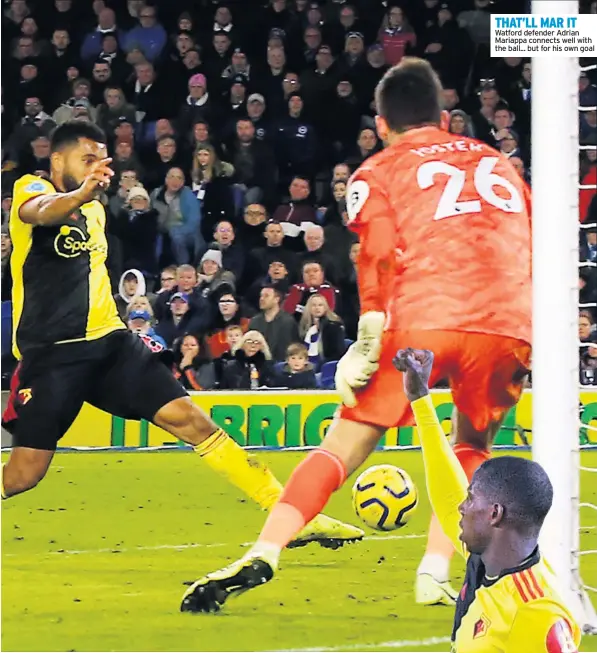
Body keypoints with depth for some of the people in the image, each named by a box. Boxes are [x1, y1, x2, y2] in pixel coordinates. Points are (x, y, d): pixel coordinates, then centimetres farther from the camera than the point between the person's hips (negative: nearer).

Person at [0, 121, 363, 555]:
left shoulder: (94, 210, 18)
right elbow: (42, 212, -33)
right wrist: (81, 193, -54)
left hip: (109, 341, 6)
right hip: (52, 352, -6)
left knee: (190, 420, -6)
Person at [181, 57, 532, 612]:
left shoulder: (379, 171, 16)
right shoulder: (496, 163, 28)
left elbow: (380, 254, -1)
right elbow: (528, 253, 28)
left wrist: (368, 342, -6)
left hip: (423, 320, -3)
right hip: (509, 323, 3)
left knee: (344, 444, 5)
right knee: (471, 451, 24)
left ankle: (263, 553, -8)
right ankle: (435, 574, 7)